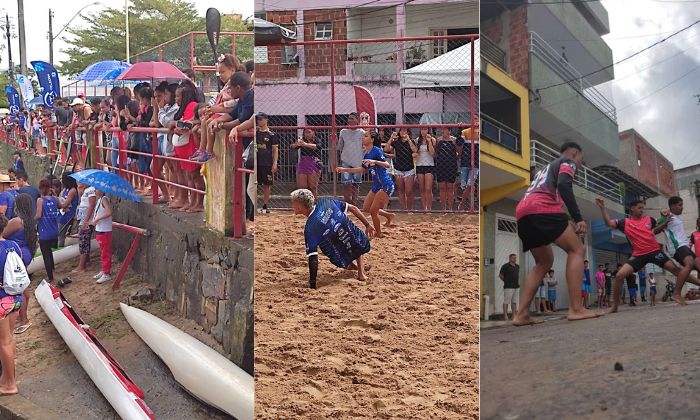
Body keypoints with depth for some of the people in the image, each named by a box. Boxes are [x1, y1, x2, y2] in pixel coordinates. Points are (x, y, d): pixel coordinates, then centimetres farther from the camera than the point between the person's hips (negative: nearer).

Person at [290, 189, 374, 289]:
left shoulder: (309, 229, -17)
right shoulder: (325, 202, -4)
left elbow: (313, 258, -19)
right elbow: (353, 208, 1)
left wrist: (312, 284, -15)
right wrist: (367, 225, 13)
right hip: (361, 243, 3)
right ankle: (361, 272, 32)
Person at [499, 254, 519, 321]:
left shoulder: (517, 266, 15)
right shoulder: (505, 266, -6)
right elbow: (500, 275, -2)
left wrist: (517, 280, 16)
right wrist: (506, 281, 0)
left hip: (516, 286, 7)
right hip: (508, 287, -7)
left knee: (514, 302, 8)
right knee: (506, 301, -7)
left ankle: (514, 316, 11)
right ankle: (505, 316, -5)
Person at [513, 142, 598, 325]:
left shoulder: (547, 168, 39)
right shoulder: (567, 162, 14)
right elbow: (563, 185, -7)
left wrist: (566, 226, 28)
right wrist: (578, 218, -11)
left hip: (522, 213, 8)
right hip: (541, 209, -8)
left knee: (544, 262, 18)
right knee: (576, 249, 0)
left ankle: (521, 314, 6)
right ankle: (576, 309, -12)